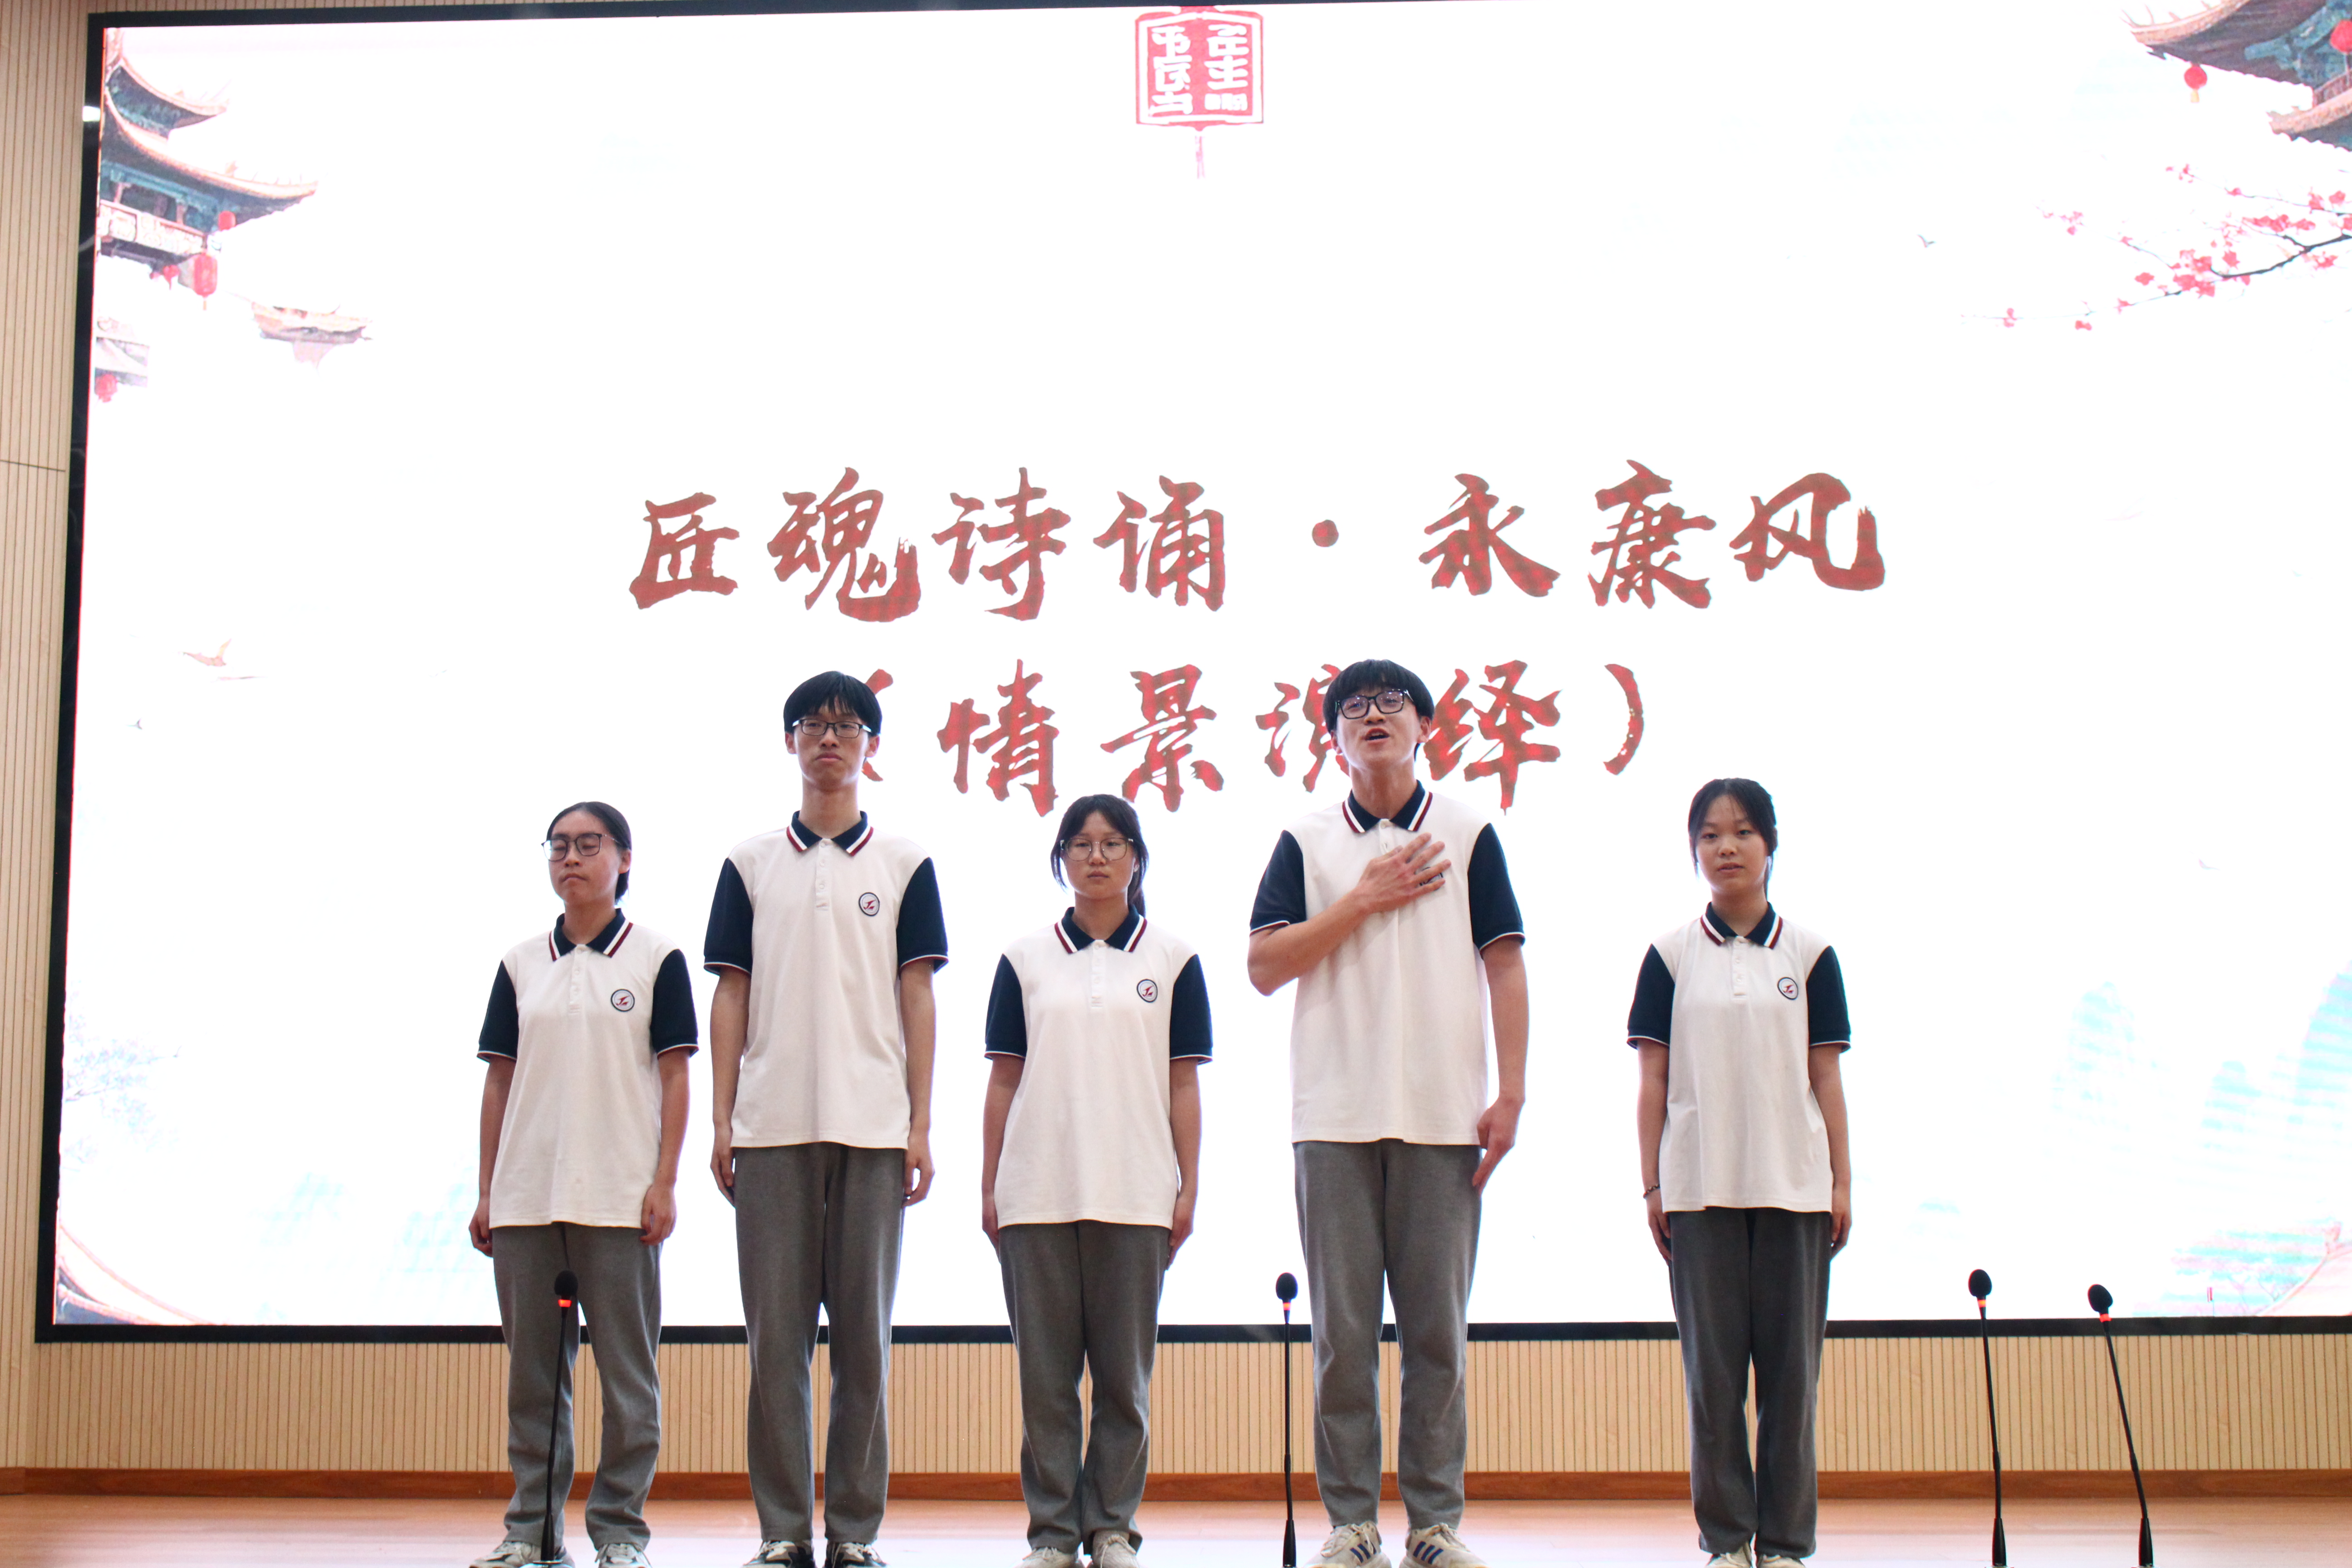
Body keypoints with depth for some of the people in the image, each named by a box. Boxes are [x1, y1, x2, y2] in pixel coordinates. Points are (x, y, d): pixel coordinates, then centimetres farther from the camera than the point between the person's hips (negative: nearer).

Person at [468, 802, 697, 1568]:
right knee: (532, 1364, 7)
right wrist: (486, 1192, 7)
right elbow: (499, 1080, 11)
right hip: (526, 1195, 3)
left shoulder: (657, 959, 2)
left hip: (621, 1196, -3)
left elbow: (675, 1077, 0)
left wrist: (665, 1182, -7)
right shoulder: (521, 964, 10)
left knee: (626, 1364, 0)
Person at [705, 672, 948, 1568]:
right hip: (773, 1123, 1)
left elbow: (916, 997, 6)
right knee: (775, 1331, 0)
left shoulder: (902, 864, 9)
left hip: (873, 1125, 0)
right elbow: (731, 996, 9)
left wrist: (921, 1126, 0)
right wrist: (722, 1121, 1)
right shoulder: (752, 863, 11)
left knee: (864, 1330, 1)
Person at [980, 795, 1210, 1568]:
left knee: (1124, 1373, 3)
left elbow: (1185, 1085, 5)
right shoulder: (1026, 958, 8)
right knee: (1045, 1372, 3)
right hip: (1038, 1194, 1)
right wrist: (988, 1188, 4)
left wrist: (1188, 1188, 0)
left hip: (1135, 1194, -1)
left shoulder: (1172, 959, 6)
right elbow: (1003, 1079, 8)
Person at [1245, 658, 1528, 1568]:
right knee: (1343, 1329, 1)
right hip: (1334, 1115, 0)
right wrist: (1366, 900, -6)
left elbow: (1503, 966, 5)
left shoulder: (1467, 834, 9)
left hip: (1443, 1115, 0)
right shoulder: (1307, 843, 10)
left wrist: (1511, 1095, -3)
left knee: (1439, 1328, 1)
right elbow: (1265, 966, 1)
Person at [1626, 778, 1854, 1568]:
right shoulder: (1672, 955, 4)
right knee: (1713, 1368, 3)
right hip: (1701, 1188, 0)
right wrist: (1652, 1186, 1)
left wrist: (1842, 1181, 2)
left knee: (1790, 1366, 3)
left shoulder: (1809, 954, 6)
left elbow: (1826, 1077, 6)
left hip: (1794, 1185, 0)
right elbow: (1654, 1080, 5)